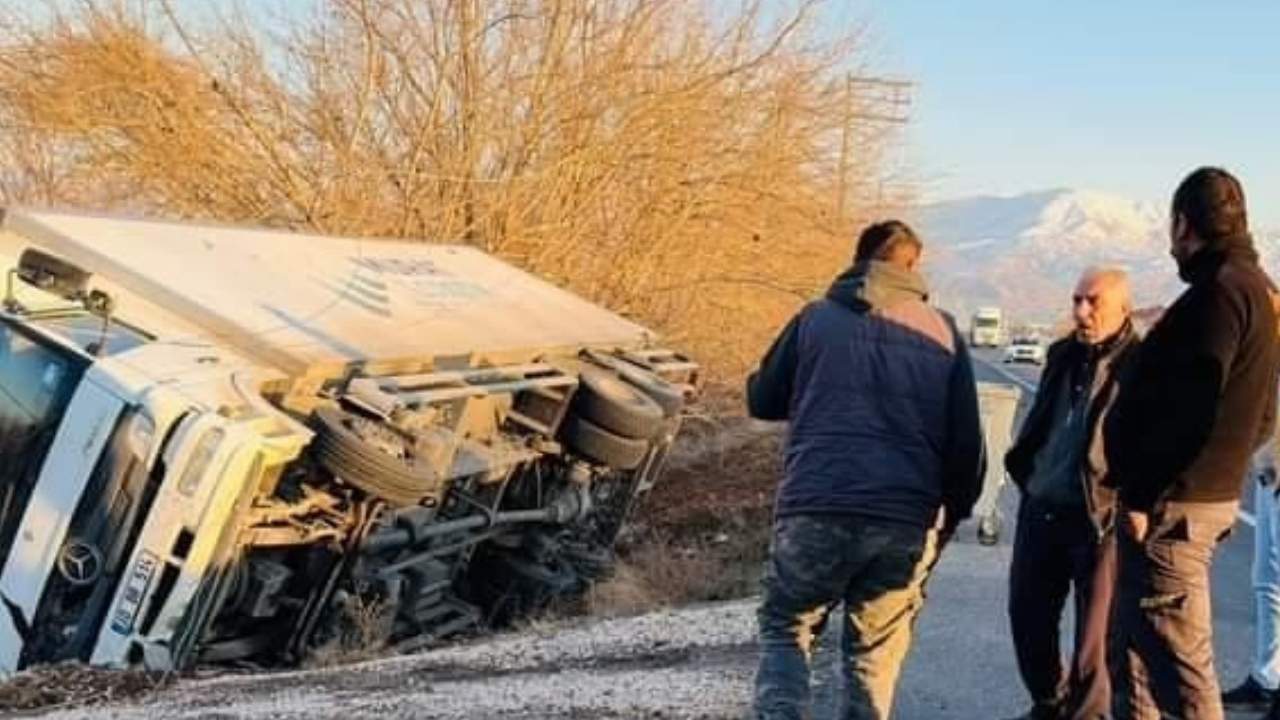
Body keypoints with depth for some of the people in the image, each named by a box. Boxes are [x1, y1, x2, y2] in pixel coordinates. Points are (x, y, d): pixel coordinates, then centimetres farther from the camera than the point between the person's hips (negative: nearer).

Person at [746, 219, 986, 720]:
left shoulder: (816, 318, 9)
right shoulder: (942, 332, 12)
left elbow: (762, 401, 18)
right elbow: (967, 443, 9)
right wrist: (948, 520, 18)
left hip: (815, 510, -1)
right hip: (906, 522, 1)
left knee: (785, 630, 15)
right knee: (874, 655, 12)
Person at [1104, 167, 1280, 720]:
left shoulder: (1220, 290, -15)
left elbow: (1186, 408, -23)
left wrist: (1143, 495, -19)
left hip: (1174, 506, -10)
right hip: (1211, 491, 10)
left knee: (1179, 663, -5)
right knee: (1137, 650, 18)